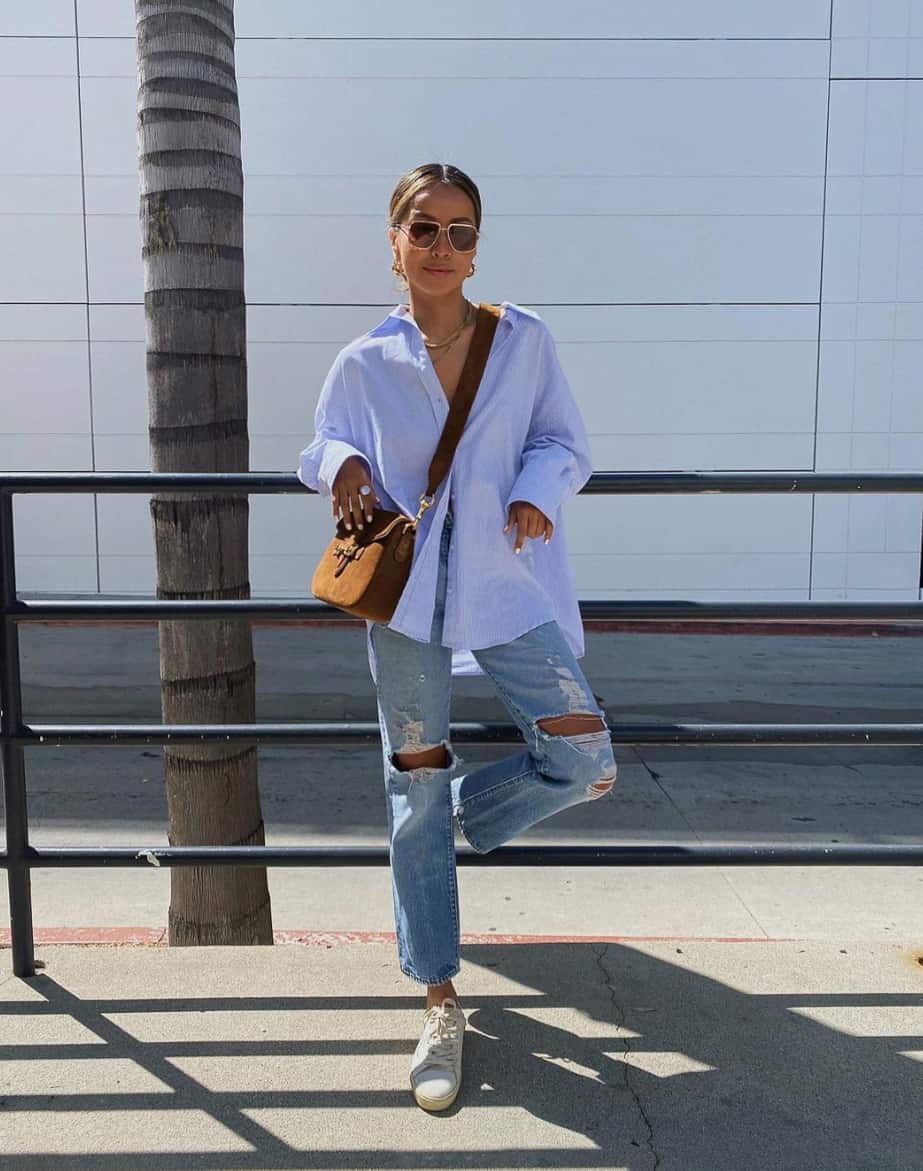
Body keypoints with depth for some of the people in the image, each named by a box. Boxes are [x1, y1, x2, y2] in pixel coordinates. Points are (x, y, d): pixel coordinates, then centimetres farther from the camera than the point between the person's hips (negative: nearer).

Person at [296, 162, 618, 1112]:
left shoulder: (525, 338, 2)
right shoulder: (363, 362, 3)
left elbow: (565, 442, 8)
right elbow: (323, 445, 15)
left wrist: (539, 491, -13)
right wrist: (342, 465, -9)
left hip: (510, 587, 1)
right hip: (407, 596, 0)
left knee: (586, 765, -7)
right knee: (416, 798, 5)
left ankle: (461, 812, 26)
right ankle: (439, 1006, 22)